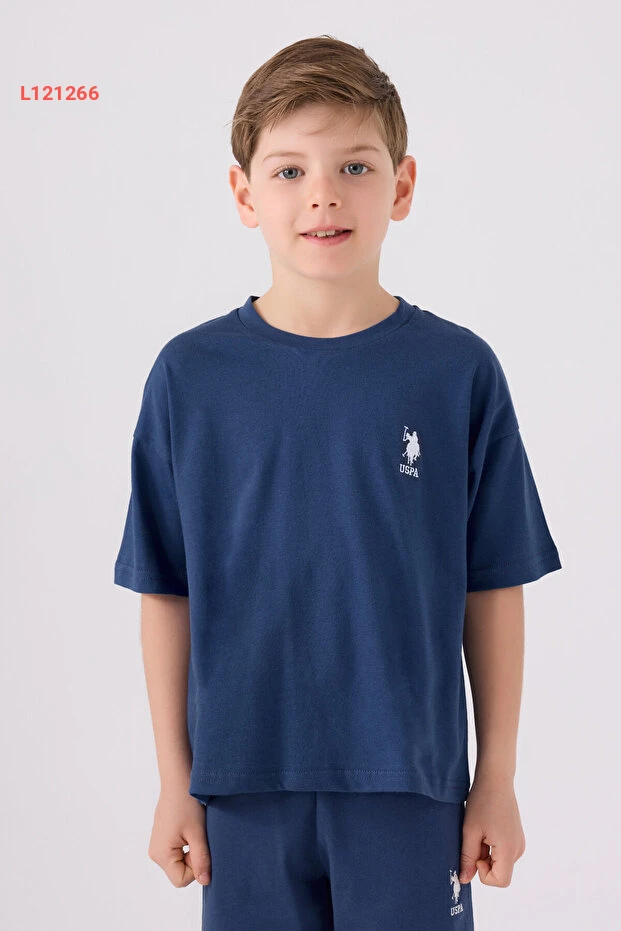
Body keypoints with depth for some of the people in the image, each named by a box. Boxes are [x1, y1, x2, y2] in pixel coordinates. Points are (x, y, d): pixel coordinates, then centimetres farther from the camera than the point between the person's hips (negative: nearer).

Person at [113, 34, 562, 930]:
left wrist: (497, 779, 2)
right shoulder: (190, 376, -4)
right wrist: (175, 782, 2)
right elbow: (166, 592, 0)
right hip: (246, 784, 1)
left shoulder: (460, 371, -5)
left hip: (411, 784, 0)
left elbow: (494, 589, -1)